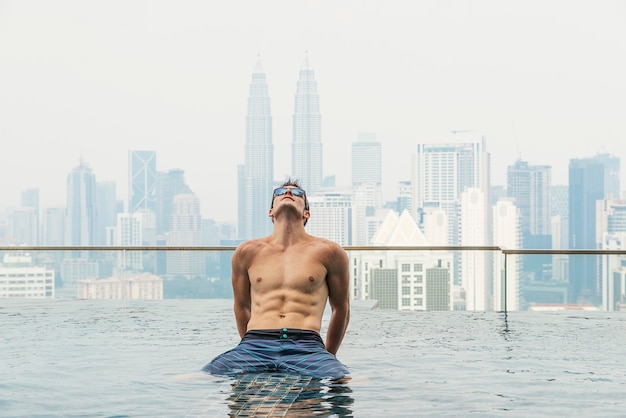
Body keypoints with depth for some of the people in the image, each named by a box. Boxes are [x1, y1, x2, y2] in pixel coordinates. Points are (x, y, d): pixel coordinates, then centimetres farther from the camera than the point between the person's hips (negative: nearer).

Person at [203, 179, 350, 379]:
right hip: (256, 342, 2)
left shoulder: (327, 252, 13)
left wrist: (327, 358, 24)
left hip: (308, 346, -2)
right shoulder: (248, 252, 16)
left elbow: (341, 309, 21)